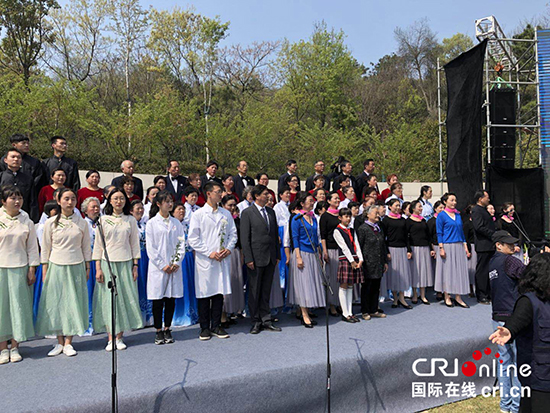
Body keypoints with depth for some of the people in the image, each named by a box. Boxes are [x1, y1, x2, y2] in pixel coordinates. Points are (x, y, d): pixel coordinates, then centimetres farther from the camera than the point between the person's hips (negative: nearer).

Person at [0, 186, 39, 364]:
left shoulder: (27, 222, 6)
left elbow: (32, 248, 6)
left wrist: (32, 269, 1)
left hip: (20, 269, 1)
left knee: (18, 305, 3)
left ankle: (14, 348, 14)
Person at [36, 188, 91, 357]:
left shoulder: (82, 222, 2)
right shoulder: (51, 222, 0)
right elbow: (45, 248, 4)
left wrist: (87, 268, 7)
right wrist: (44, 271, 2)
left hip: (76, 267, 0)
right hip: (56, 267, 0)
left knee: (73, 303, 2)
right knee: (56, 303, 3)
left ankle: (68, 343, 11)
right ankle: (60, 342, 15)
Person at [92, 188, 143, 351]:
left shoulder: (131, 220, 6)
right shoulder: (103, 220, 4)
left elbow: (135, 244, 7)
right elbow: (98, 245, 2)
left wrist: (135, 265, 1)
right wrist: (98, 268, -4)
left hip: (125, 263, 1)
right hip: (107, 263, -1)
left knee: (125, 298, 1)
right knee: (109, 299, -1)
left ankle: (119, 337, 10)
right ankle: (111, 338, 7)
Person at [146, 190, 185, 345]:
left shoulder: (176, 223, 9)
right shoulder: (152, 223, -1)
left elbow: (181, 244, 7)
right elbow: (150, 248, -5)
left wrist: (177, 262, -6)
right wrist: (163, 265, -10)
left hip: (174, 267, 3)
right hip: (158, 267, -3)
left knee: (171, 299, 7)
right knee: (158, 299, 3)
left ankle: (167, 329, 19)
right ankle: (158, 331, 15)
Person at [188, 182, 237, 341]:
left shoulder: (226, 214, 10)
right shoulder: (198, 215, -3)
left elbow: (233, 234, 13)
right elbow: (193, 239, -7)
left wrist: (229, 249, -4)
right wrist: (210, 253, -13)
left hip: (223, 260, 4)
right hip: (205, 261, -3)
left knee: (219, 293, 8)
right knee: (204, 294, 3)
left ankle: (216, 326, 20)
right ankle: (205, 328, 16)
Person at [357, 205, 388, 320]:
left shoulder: (379, 228, 14)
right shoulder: (363, 229, -9)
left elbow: (383, 246, 19)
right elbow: (359, 247, -10)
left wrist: (385, 262, 16)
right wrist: (361, 262, -13)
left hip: (379, 264, 7)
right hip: (368, 264, -7)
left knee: (376, 288, 12)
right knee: (366, 288, 3)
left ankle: (374, 310, 23)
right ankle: (365, 312, 14)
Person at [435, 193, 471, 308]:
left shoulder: (458, 215, 13)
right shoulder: (441, 215, -4)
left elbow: (461, 231, 16)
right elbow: (439, 233, -7)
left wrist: (465, 247, 11)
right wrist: (441, 248, -14)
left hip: (459, 246, 6)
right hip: (447, 246, -6)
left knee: (459, 270, 5)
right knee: (447, 270, 0)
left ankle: (458, 297, 12)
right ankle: (447, 297, 10)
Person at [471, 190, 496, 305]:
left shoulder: (484, 210, 21)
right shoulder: (476, 210, -11)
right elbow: (479, 227, -20)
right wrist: (494, 234, -16)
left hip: (490, 245, 10)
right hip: (483, 246, -10)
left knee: (489, 270, 13)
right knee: (482, 270, -4)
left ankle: (488, 294, 21)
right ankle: (481, 297, 1)